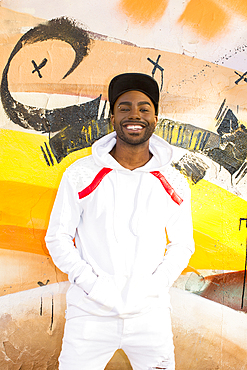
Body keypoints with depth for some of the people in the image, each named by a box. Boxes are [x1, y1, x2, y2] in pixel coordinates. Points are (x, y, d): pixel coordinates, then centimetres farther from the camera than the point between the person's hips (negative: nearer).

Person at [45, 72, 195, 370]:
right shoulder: (80, 174, -6)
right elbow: (57, 238, -1)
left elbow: (182, 243, 8)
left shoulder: (174, 184, -1)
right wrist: (91, 283, -12)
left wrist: (157, 283, -6)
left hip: (151, 314, 2)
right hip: (90, 312, -1)